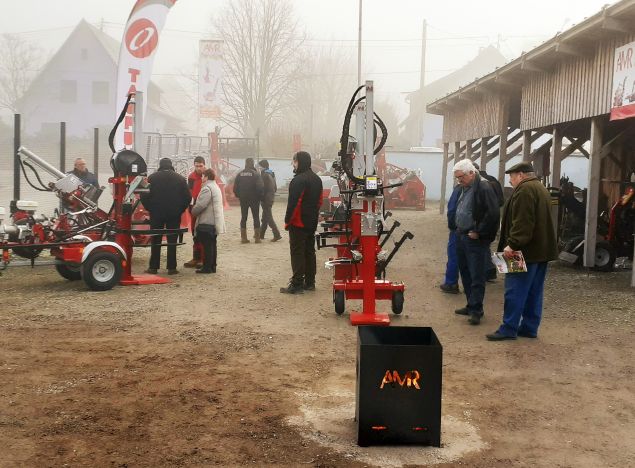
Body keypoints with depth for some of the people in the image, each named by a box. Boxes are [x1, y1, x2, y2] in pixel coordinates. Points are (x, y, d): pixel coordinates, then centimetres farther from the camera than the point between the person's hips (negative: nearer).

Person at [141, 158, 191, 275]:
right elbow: (188, 197, -2)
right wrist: (180, 210, 8)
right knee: (172, 241, 5)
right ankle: (171, 267, 3)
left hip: (156, 214, 0)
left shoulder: (152, 177, -2)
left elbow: (144, 196, -5)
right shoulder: (180, 178, 0)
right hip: (174, 215, 0)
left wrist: (150, 209, 7)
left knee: (155, 241, 7)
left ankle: (153, 267, 8)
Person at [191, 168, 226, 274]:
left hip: (207, 222, -10)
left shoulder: (207, 188, -16)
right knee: (212, 244, 13)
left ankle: (207, 267, -2)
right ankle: (212, 266, 18)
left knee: (207, 245, -5)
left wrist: (193, 211, -3)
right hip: (214, 221, 10)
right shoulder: (216, 187, 17)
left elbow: (200, 205, -22)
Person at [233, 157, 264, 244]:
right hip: (254, 199, -3)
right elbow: (260, 187, -16)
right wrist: (260, 196, -2)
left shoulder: (240, 174, 2)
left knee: (243, 218, 9)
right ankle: (257, 237, 2)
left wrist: (238, 196, 13)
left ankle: (243, 237, 7)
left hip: (243, 199, 3)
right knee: (256, 217, 4)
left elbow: (235, 188, 1)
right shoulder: (255, 174, -10)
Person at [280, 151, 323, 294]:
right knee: (310, 251, 14)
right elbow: (319, 200, 18)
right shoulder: (316, 179, 12)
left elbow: (293, 203, -22)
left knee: (297, 253, -4)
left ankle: (297, 284, -3)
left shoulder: (298, 180, -18)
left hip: (298, 223, -9)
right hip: (312, 223, 9)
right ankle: (310, 282, 19)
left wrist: (287, 221, -14)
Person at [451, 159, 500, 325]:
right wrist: (458, 228, 15)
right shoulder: (464, 188, 13)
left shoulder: (484, 188, -15)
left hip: (476, 240, -9)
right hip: (462, 237, 9)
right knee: (465, 274, 15)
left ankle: (476, 310, 2)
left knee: (477, 277, -4)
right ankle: (471, 305, 26)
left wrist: (479, 233, -17)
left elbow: (493, 214, -22)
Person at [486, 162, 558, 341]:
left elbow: (522, 222, -25)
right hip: (542, 249, 10)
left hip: (526, 251, -10)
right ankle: (530, 327, 15)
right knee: (534, 292, 11)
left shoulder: (525, 189, -14)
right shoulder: (541, 189, 20)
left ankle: (509, 329, -3)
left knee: (515, 291, -6)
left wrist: (513, 244, -27)